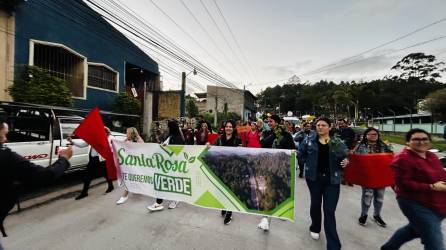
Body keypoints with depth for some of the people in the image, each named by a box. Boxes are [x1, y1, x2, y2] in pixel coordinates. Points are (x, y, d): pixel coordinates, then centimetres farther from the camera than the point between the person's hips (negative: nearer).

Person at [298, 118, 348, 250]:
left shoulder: (338, 142, 0)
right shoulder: (309, 141, -3)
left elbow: (344, 157, 6)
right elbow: (300, 154, 6)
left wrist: (345, 162, -15)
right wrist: (308, 164, -2)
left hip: (332, 179, 0)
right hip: (314, 177, 1)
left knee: (330, 211, 1)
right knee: (315, 204, 19)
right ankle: (315, 228, 44)